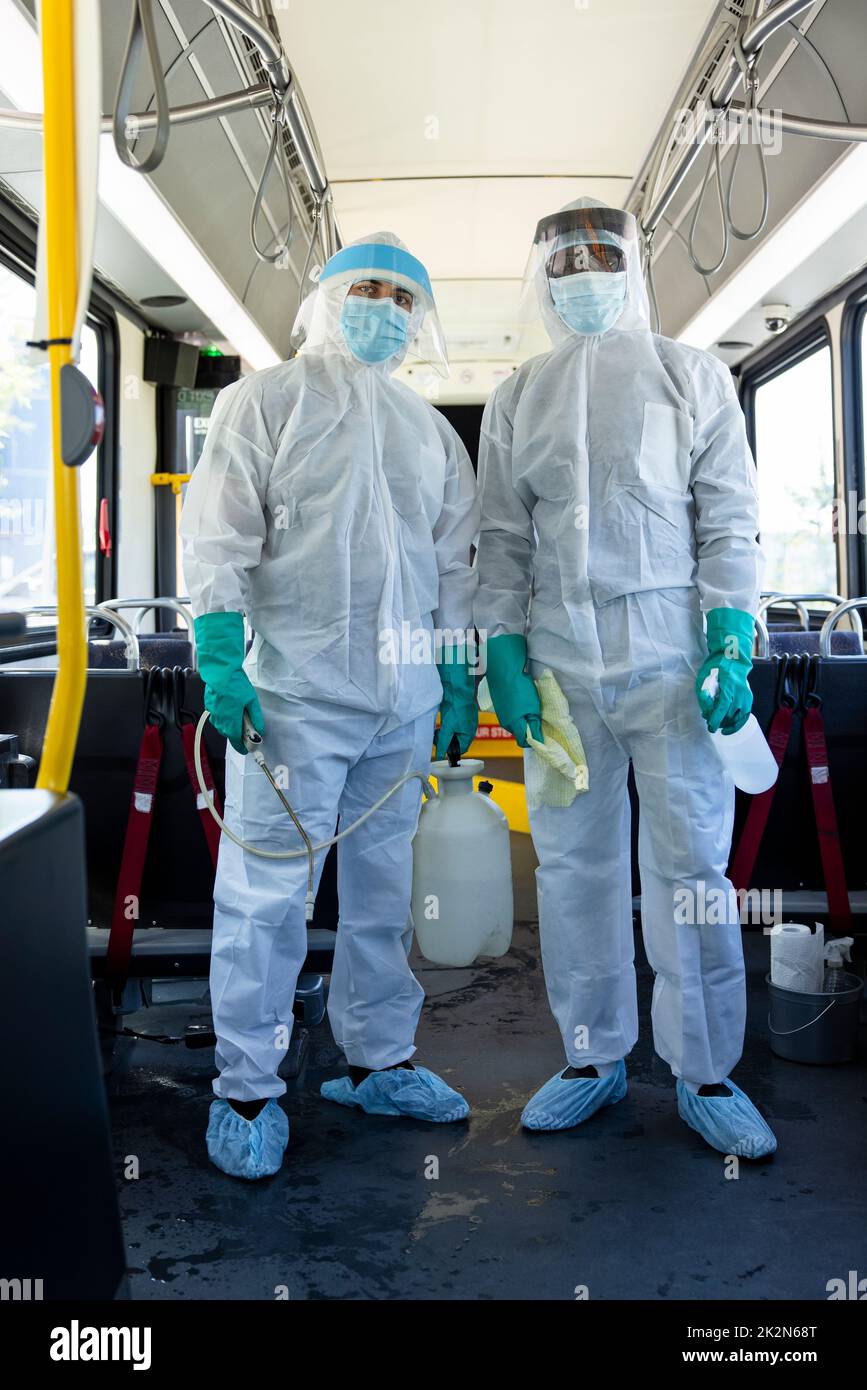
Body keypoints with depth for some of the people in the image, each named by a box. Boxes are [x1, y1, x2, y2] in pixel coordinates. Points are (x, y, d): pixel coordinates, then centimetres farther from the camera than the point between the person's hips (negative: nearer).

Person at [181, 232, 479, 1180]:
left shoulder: (430, 430, 19)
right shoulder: (267, 399, 4)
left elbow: (454, 561, 20)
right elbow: (219, 535, -4)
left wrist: (461, 677, 14)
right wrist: (221, 659, -14)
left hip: (406, 698, 6)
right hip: (296, 689, -5)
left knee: (383, 887, 12)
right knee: (265, 892, -4)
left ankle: (376, 1062, 26)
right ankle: (246, 1089, 10)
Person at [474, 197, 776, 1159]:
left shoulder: (690, 375, 9)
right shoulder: (516, 399, 15)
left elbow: (729, 515, 2)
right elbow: (502, 538, 12)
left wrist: (733, 638, -9)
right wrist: (502, 650, 2)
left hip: (669, 648, -2)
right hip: (559, 656, 3)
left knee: (689, 862, -1)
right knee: (572, 861, 7)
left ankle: (705, 1075, 14)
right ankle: (593, 1059, 22)